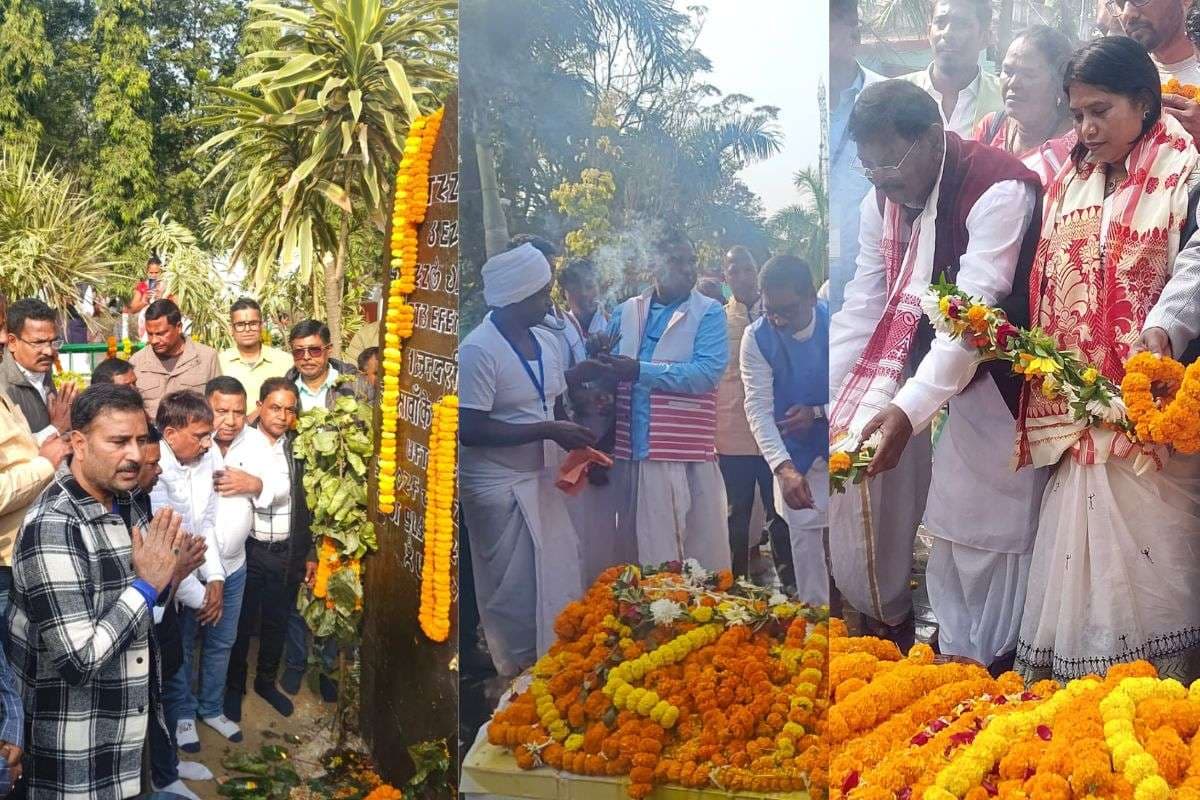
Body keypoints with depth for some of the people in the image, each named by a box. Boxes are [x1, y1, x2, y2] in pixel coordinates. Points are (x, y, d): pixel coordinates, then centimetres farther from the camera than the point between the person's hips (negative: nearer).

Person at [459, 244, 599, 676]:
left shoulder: (549, 341, 7)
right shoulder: (477, 350, -17)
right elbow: (470, 430, -21)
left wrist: (575, 442, 1)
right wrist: (548, 430, -20)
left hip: (543, 479, 7)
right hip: (499, 488, -7)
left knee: (558, 586, 12)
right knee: (515, 594, 1)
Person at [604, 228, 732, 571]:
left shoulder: (708, 313, 1)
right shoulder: (625, 312, 14)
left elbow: (707, 373, -13)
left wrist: (640, 371, -15)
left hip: (688, 456, -3)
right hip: (631, 452, 3)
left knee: (702, 552, -1)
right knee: (641, 548, 11)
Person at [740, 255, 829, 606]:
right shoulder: (757, 337, -16)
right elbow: (758, 408, -20)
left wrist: (817, 412, -22)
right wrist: (784, 467, -34)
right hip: (795, 456, 0)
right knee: (803, 538, 5)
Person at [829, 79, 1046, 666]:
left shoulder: (999, 190, -20)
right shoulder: (882, 199, 4)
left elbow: (974, 312, -29)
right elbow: (863, 308, 6)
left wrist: (909, 409, -38)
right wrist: (819, 397, -2)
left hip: (988, 390, -6)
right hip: (918, 370, 7)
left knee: (979, 523, -6)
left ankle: (980, 659, 10)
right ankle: (886, 621, 18)